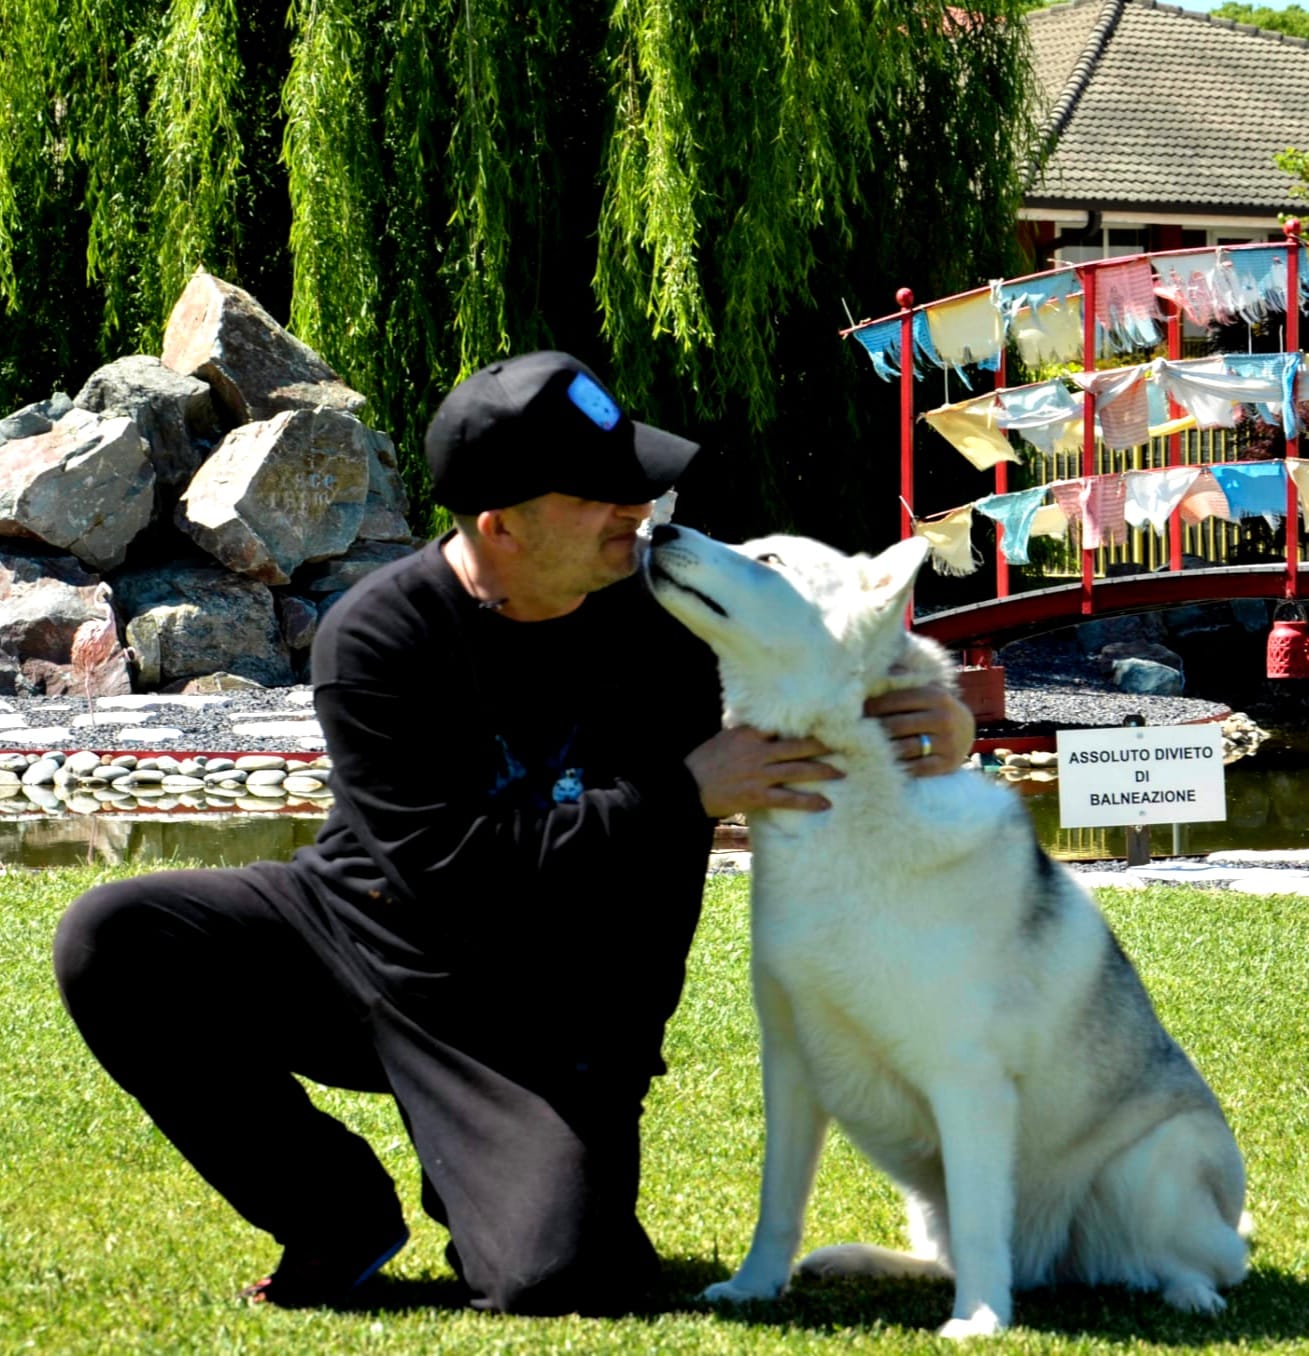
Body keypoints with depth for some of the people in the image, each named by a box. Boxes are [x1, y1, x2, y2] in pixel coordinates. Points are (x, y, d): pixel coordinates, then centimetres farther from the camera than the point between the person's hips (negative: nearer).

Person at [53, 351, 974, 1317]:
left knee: (553, 1281, -26)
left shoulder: (665, 610, -9)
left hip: (540, 1026, 0)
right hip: (357, 933, 0)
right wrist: (682, 796, -27)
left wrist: (928, 721, -16)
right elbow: (455, 866, -25)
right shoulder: (375, 638, -18)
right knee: (112, 944, -20)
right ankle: (339, 1214, -2)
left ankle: (495, 1188, 16)